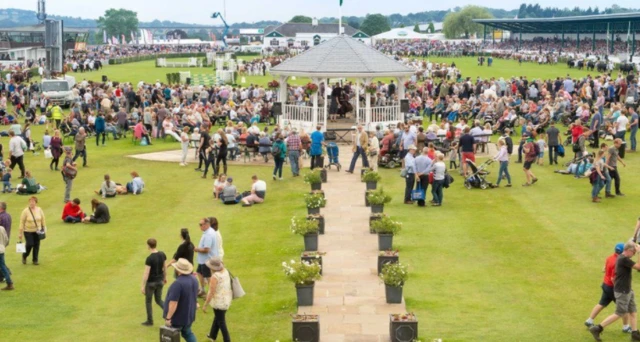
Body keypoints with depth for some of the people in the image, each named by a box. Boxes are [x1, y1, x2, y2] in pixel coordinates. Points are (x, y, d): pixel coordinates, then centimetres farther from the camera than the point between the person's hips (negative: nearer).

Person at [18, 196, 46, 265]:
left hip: (37, 231, 4)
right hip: (28, 231, -4)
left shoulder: (39, 210, -2)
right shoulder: (25, 211, -13)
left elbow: (43, 220, 10)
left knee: (36, 245, 5)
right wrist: (20, 233, -9)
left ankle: (35, 260, 19)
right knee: (30, 244, -9)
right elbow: (22, 222, -10)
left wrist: (44, 228, 9)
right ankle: (24, 256, 20)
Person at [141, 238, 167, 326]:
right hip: (160, 281, 6)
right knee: (159, 300, 20)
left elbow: (146, 273, -21)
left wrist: (143, 286, -15)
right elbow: (164, 267, 8)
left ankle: (150, 321, 22)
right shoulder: (162, 254, -4)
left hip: (151, 283, -6)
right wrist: (165, 277, 23)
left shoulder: (149, 259, -23)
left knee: (148, 301, 13)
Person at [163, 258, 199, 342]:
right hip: (189, 315, 7)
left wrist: (168, 318, -21)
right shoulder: (194, 279, -4)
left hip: (178, 317, -7)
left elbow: (173, 303, -29)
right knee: (187, 333, 24)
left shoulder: (178, 284, -31)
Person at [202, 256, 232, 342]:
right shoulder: (225, 271, -5)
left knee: (221, 322, 9)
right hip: (226, 299, 8)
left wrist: (205, 305, -14)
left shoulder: (215, 276, -27)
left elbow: (211, 293, -24)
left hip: (219, 302, -8)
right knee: (217, 317, 28)